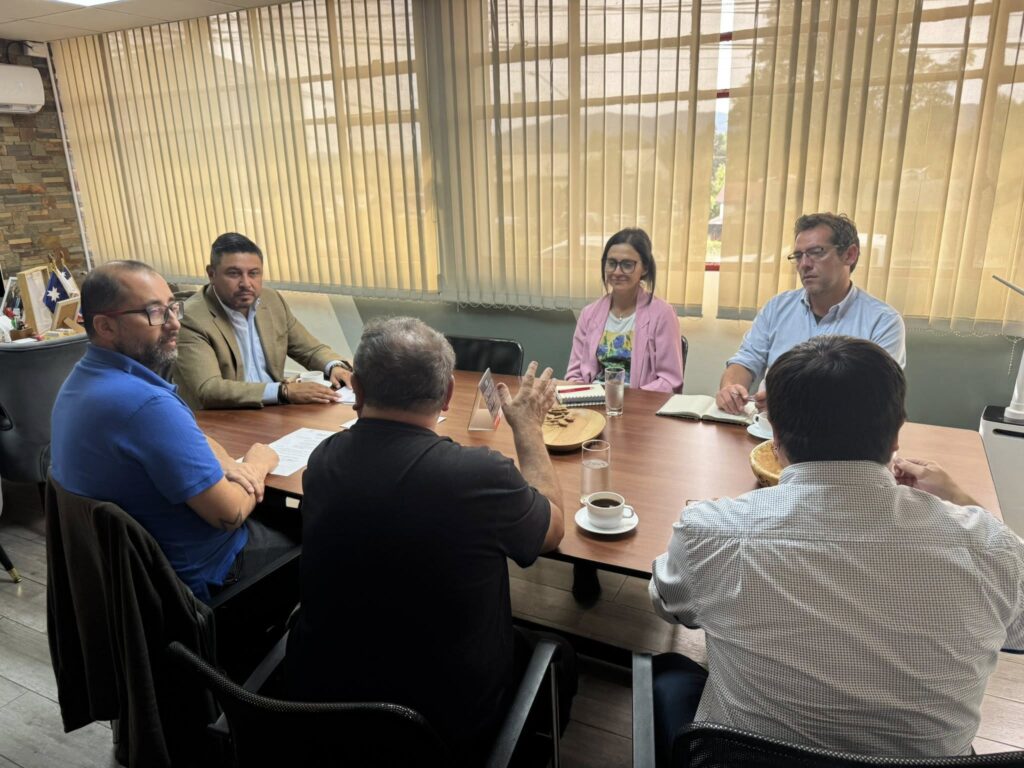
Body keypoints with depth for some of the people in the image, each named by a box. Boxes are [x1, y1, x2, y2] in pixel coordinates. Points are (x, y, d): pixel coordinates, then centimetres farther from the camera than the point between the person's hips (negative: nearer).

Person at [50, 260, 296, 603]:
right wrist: (257, 464, -8)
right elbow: (229, 515, -27)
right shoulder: (146, 404, -33)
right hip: (194, 572, -8)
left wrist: (224, 464, -9)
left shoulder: (81, 380, -1)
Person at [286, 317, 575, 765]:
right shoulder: (480, 475, -28)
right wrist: (528, 426, 3)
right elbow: (553, 528, -6)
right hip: (446, 727, -4)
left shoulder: (322, 461, -14)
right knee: (556, 659, 25)